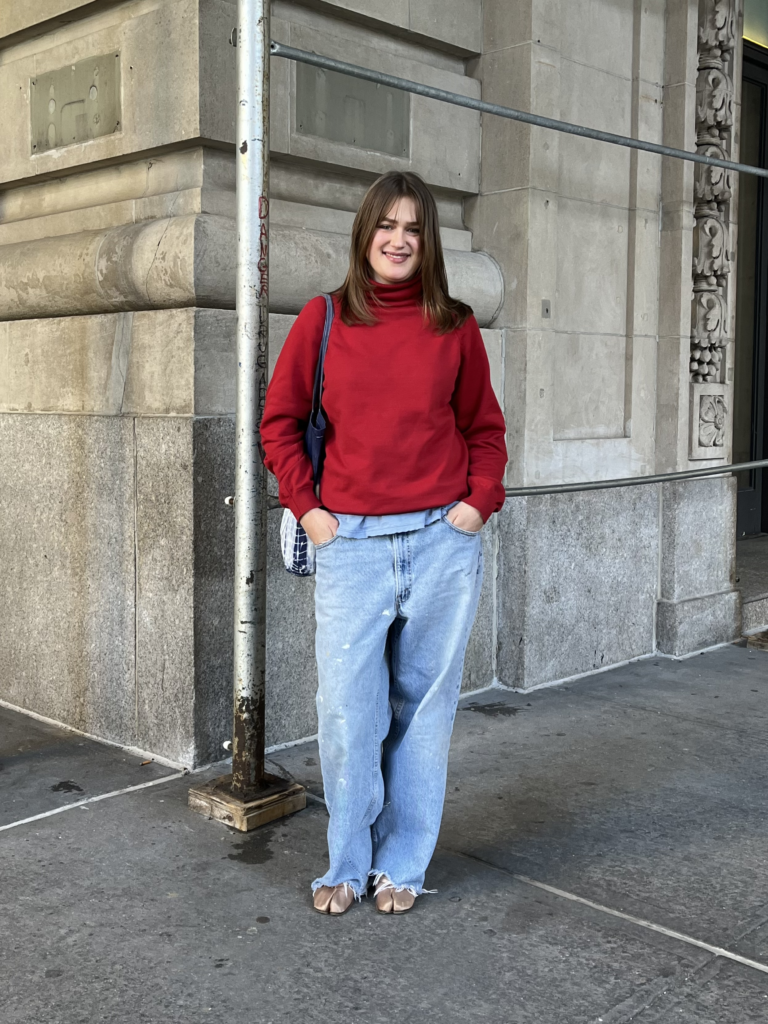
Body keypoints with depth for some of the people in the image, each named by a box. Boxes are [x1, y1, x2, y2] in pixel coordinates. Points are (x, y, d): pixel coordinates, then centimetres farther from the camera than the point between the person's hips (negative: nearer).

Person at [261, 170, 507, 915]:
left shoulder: (454, 325, 6)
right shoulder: (323, 320, 4)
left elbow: (484, 427, 14)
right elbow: (279, 421, 10)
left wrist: (480, 501, 0)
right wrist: (305, 507, 1)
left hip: (442, 541, 1)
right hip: (351, 544, 0)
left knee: (423, 708, 7)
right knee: (346, 713, -2)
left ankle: (401, 866, 23)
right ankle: (346, 866, 19)